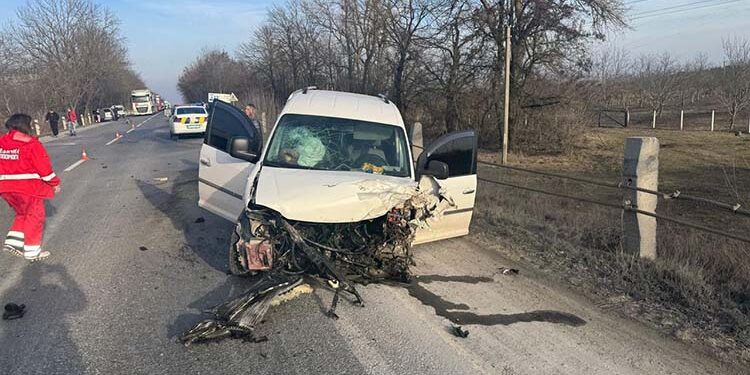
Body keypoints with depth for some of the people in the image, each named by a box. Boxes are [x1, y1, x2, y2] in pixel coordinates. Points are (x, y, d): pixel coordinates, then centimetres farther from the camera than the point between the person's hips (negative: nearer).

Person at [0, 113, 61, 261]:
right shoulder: (31, 144, -13)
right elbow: (43, 166, -12)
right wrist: (55, 183, 1)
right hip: (28, 187, -7)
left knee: (22, 214, 25)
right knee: (35, 216, 7)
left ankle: (12, 242, 16)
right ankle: (32, 251, 11)